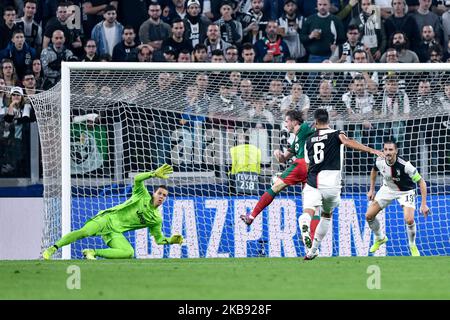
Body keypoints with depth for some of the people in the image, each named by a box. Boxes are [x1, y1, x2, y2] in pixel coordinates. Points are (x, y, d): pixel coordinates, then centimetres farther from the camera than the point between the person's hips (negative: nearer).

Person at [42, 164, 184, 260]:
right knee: (84, 232, -30)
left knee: (129, 252, -28)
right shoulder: (143, 195, 5)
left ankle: (93, 252, -16)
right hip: (107, 218, -3)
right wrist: (154, 174, -21)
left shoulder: (156, 219, 12)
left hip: (116, 232, 3)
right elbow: (137, 179, -11)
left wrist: (171, 240, -3)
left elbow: (159, 238, 16)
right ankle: (52, 248, -22)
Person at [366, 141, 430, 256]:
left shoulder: (405, 166, -35)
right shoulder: (380, 161, -22)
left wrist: (423, 204, -31)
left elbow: (421, 182, -27)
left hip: (405, 191, -4)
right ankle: (380, 238, 30)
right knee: (369, 216, 0)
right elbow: (374, 171, 6)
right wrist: (371, 189, 8)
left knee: (409, 220, -24)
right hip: (388, 189, 4)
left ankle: (413, 246, 5)